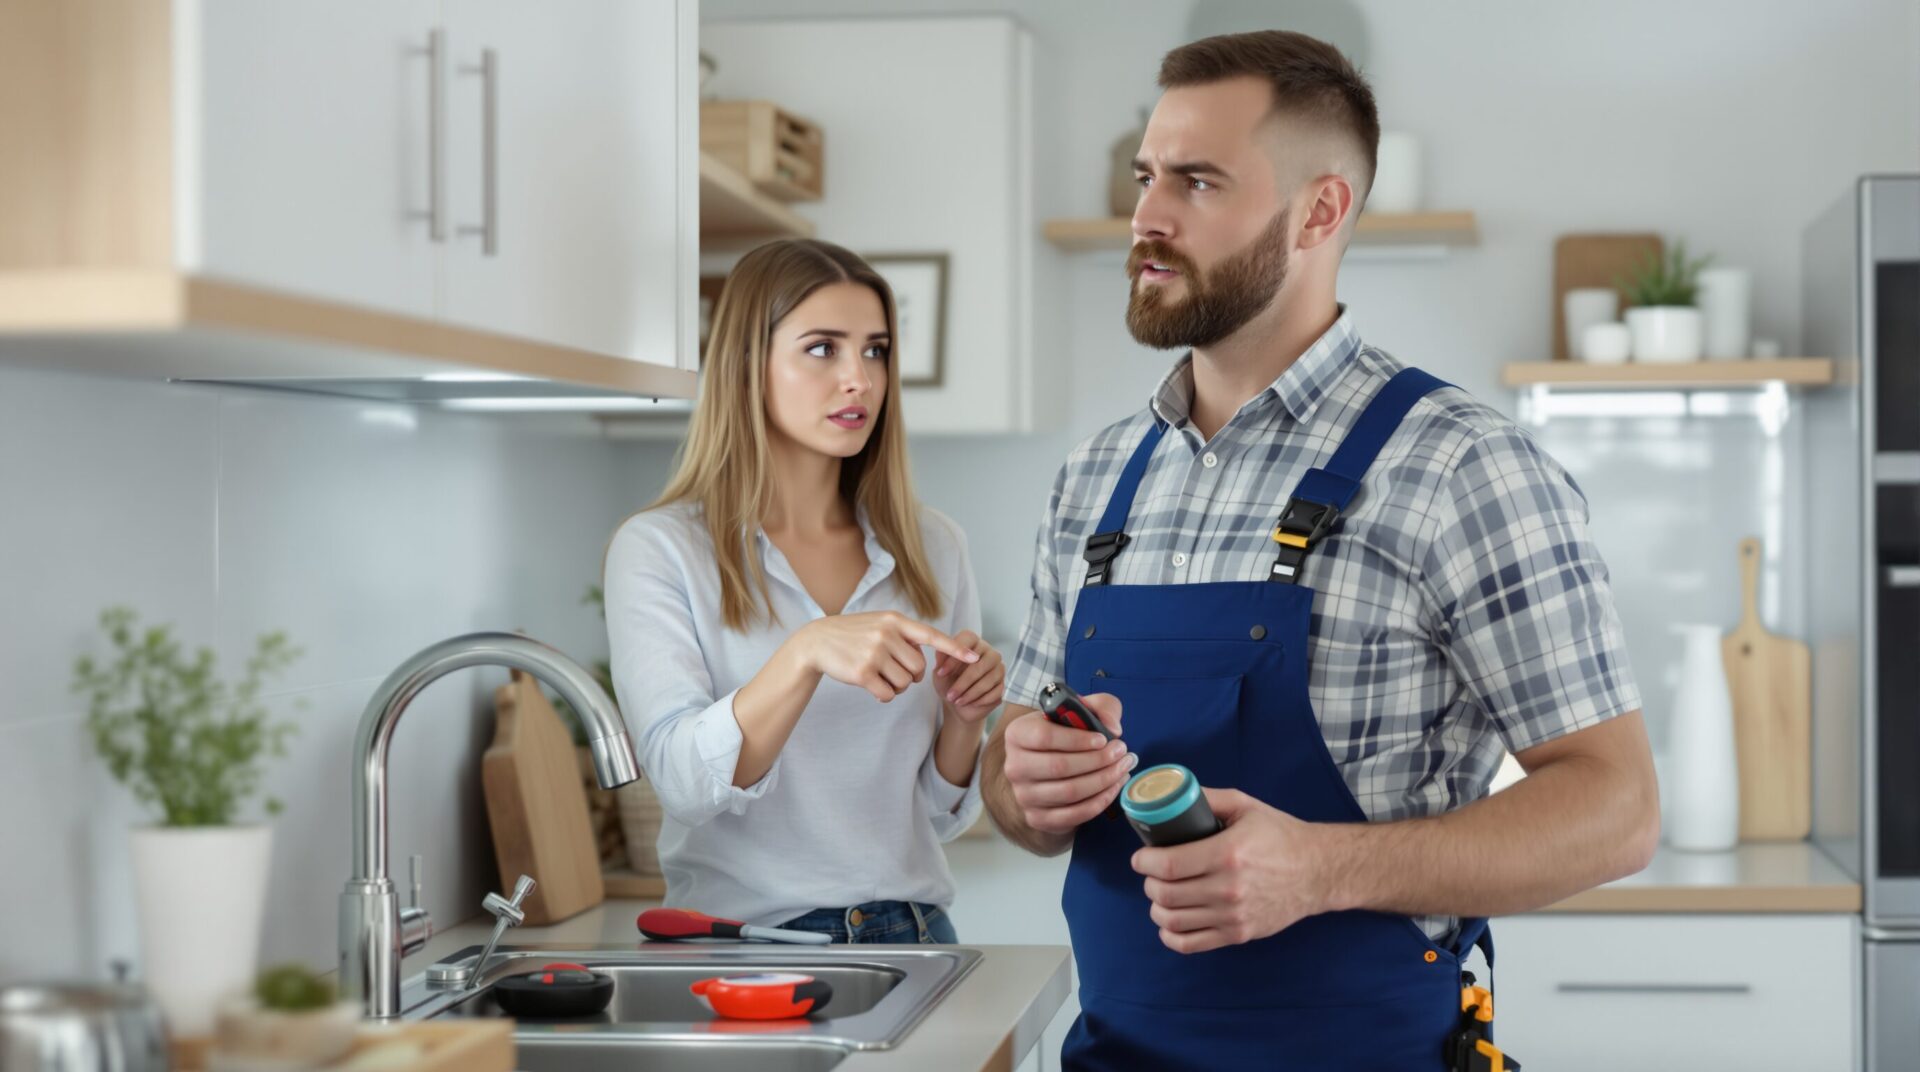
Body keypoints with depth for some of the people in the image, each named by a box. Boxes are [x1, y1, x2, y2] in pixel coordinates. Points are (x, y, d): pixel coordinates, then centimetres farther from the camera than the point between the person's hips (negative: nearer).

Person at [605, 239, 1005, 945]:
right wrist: (807, 654, -28)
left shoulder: (933, 549, 10)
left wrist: (962, 717, -5)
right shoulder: (660, 549, -2)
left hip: (911, 936, 3)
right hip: (744, 934, -3)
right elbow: (684, 781, -15)